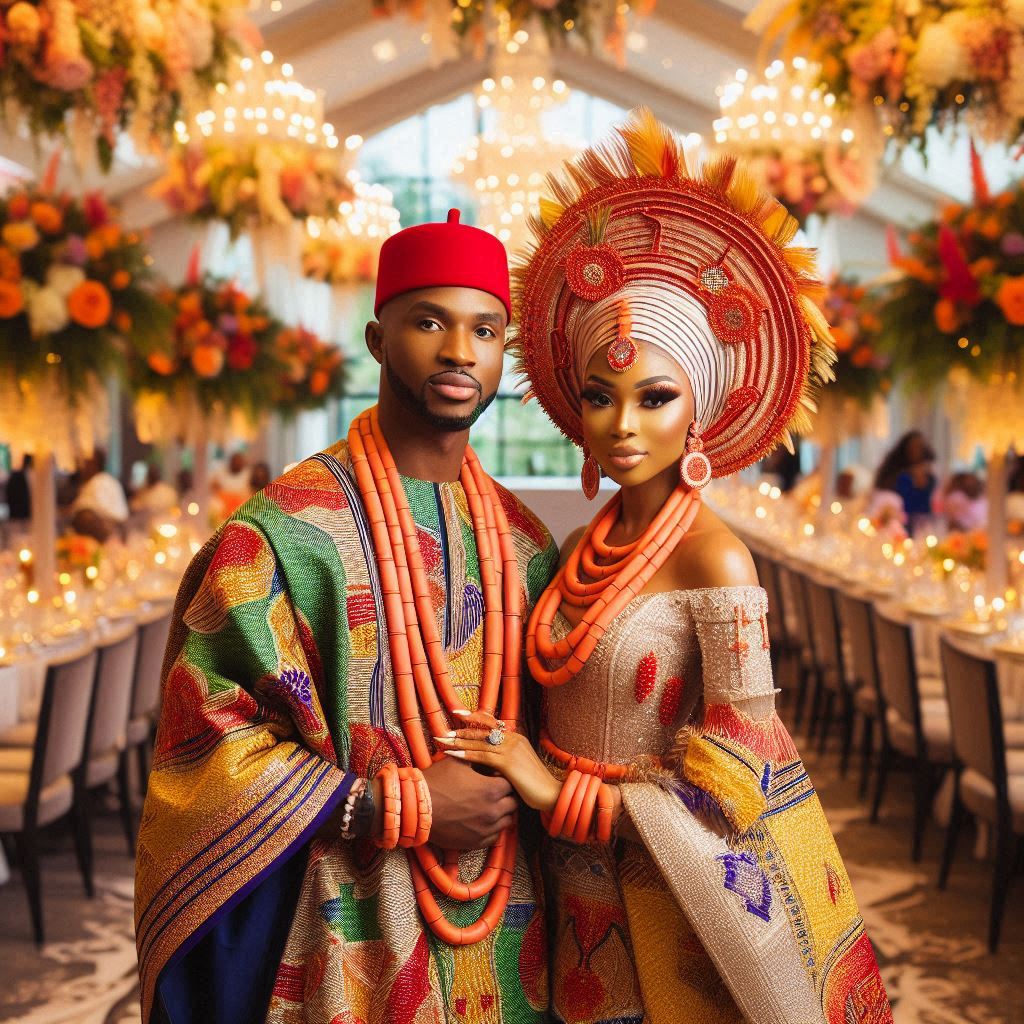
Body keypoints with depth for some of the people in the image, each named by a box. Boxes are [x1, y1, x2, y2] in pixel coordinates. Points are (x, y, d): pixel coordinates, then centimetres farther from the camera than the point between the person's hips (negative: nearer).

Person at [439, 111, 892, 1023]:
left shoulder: (713, 559, -18)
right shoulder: (593, 546, 1)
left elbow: (736, 782, -20)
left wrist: (559, 793, -14)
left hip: (675, 895, -5)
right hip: (589, 896, 6)